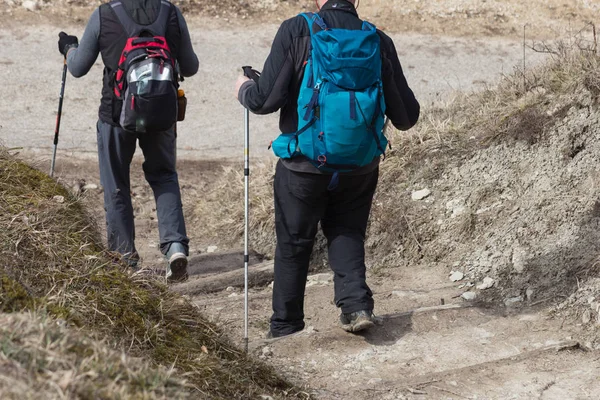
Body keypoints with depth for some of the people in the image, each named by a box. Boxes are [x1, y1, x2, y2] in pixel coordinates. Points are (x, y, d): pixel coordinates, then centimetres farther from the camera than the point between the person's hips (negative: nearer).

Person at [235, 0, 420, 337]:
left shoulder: (296, 31, -13)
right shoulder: (379, 41, -5)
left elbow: (265, 100, -16)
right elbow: (406, 117, -1)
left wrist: (244, 90, 7)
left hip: (303, 164, -2)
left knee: (293, 245, 14)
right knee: (347, 234, 21)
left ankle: (285, 329, 22)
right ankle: (356, 304, 1)